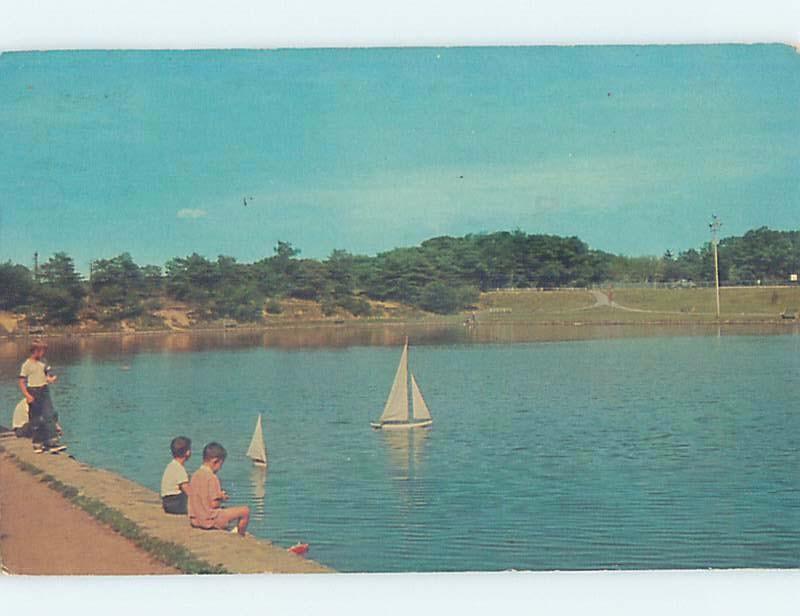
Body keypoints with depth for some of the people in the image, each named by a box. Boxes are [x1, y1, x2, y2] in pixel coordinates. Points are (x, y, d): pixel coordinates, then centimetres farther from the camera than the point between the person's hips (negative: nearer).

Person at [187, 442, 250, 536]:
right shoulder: (212, 477, -17)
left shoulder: (195, 475, 7)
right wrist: (222, 498, 0)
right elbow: (214, 504, -20)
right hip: (209, 520, -9)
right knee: (245, 510, -4)